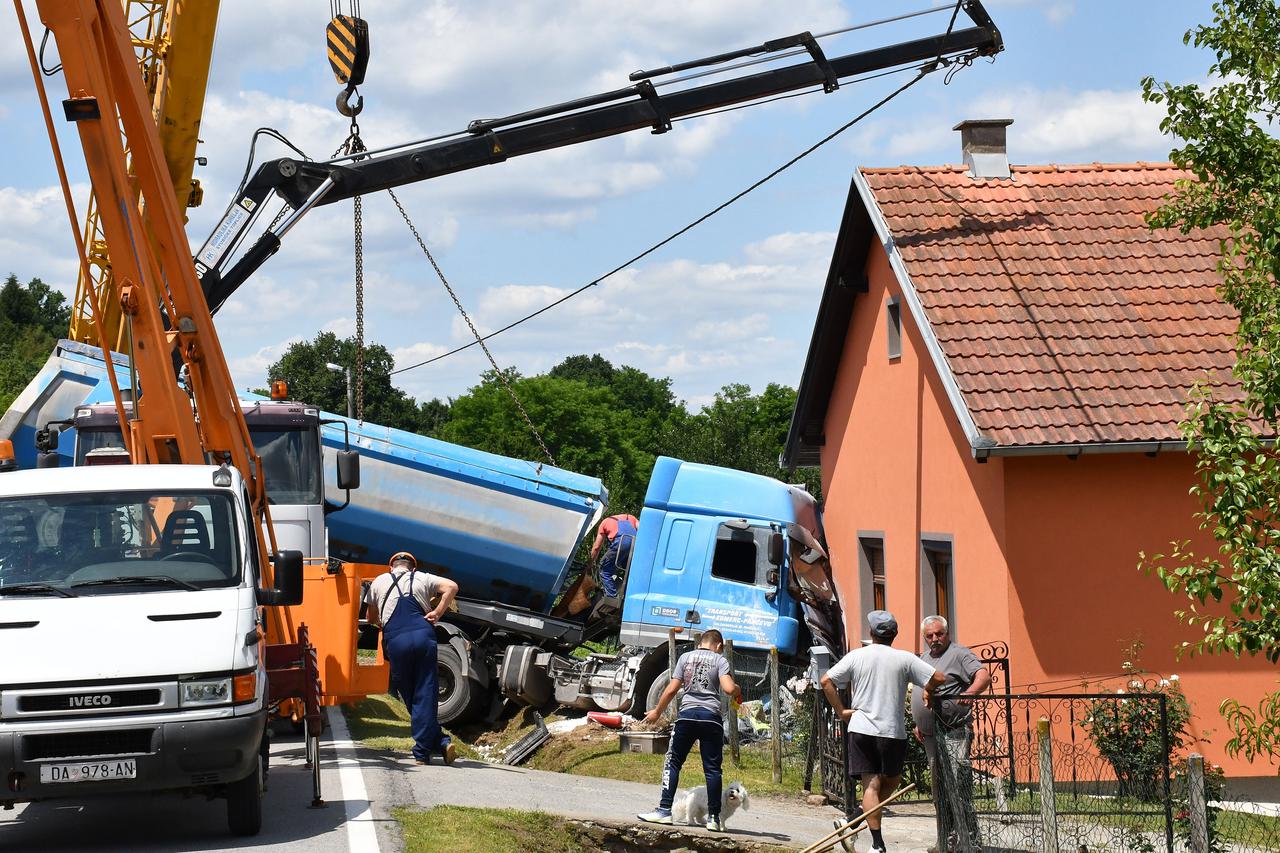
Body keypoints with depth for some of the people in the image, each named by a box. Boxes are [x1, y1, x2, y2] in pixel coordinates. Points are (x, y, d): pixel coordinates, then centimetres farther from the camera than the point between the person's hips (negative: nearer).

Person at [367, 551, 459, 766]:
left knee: (409, 697, 10)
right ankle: (422, 752, -4)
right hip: (423, 634, 0)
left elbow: (372, 618, 30)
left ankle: (439, 742, 5)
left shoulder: (379, 582, 21)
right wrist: (437, 613, 6)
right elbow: (451, 587, 3)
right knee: (425, 694, 2)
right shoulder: (422, 578, 19)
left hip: (395, 640, 0)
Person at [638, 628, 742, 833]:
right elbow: (729, 688, -11)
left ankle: (664, 810, 1)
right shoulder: (720, 660, 4)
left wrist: (657, 712, 18)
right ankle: (713, 817, 2)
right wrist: (738, 691, 12)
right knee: (712, 768, 3)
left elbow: (672, 689, 6)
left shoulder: (685, 657, 10)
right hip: (711, 716, -1)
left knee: (673, 762, 8)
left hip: (687, 713, 1)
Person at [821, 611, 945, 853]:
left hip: (861, 729, 2)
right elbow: (938, 679, -7)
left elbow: (826, 681, -1)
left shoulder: (856, 656, 2)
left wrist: (841, 711, 6)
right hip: (893, 731, -1)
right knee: (892, 779, 20)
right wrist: (929, 693, 14)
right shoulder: (905, 659, -3)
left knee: (871, 785, 2)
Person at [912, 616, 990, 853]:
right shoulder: (924, 658, 20)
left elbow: (984, 676, -19)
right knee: (939, 787, 13)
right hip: (930, 733, 9)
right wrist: (919, 723, 23)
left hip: (953, 732, -9)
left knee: (957, 785, -14)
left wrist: (969, 693, -38)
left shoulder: (959, 654, -6)